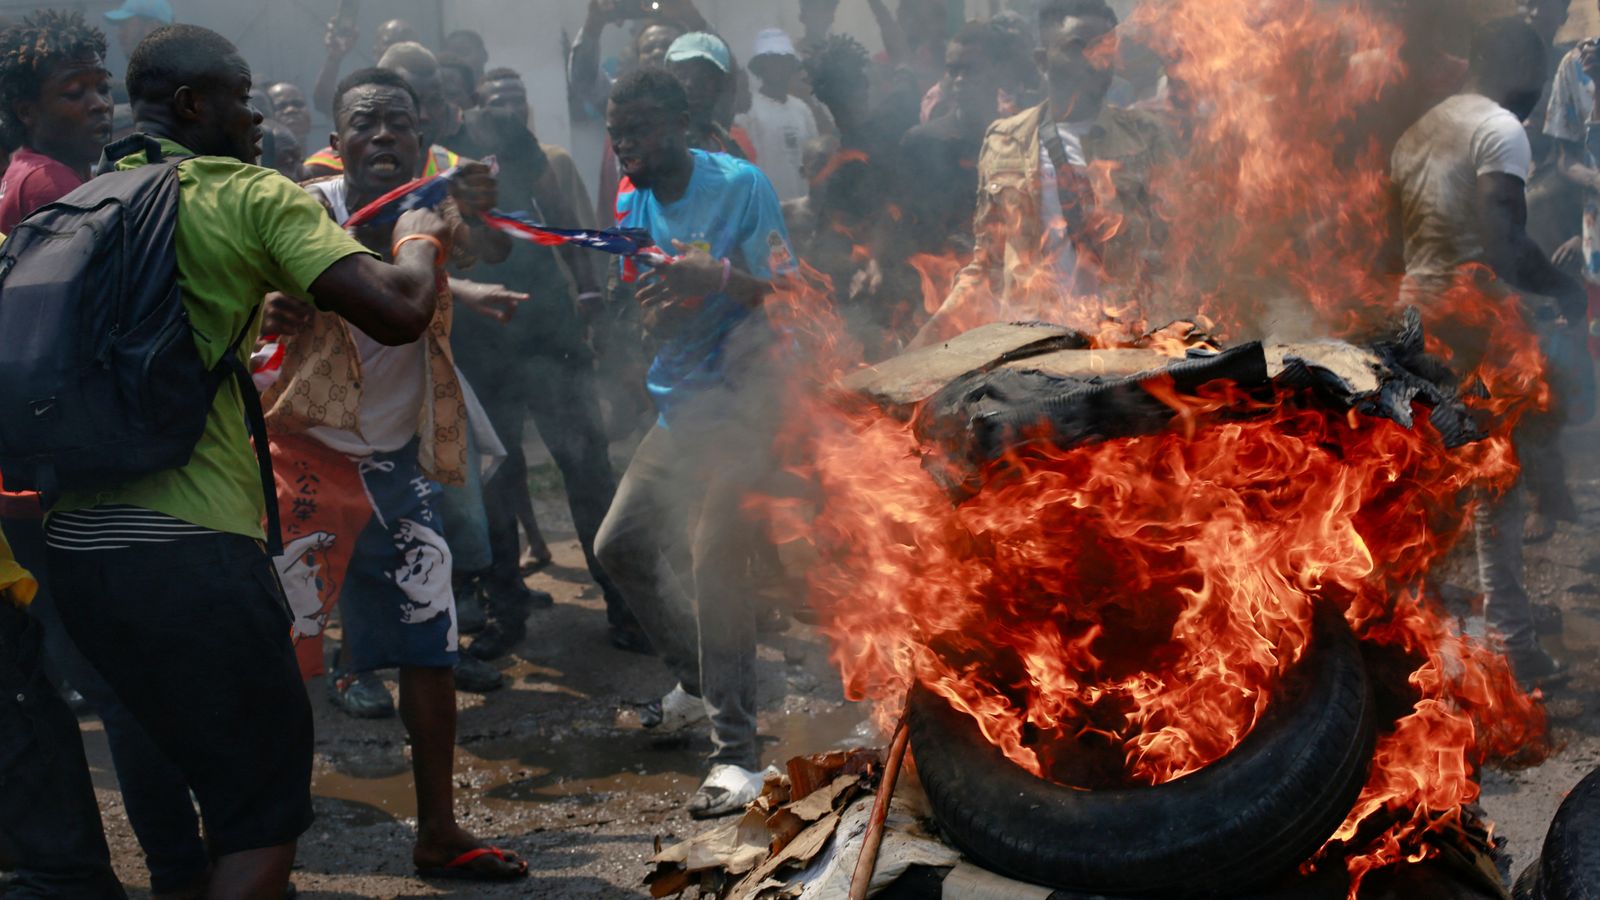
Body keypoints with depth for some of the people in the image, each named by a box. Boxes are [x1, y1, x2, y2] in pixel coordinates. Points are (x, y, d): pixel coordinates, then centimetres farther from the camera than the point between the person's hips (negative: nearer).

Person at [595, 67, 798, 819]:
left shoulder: (741, 187, -11)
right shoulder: (631, 202, 8)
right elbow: (652, 316, 11)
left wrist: (718, 279, -31)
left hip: (742, 403, -8)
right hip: (678, 408, 8)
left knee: (714, 562, -18)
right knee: (619, 546, 10)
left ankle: (735, 753, -16)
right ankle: (698, 679, 33)